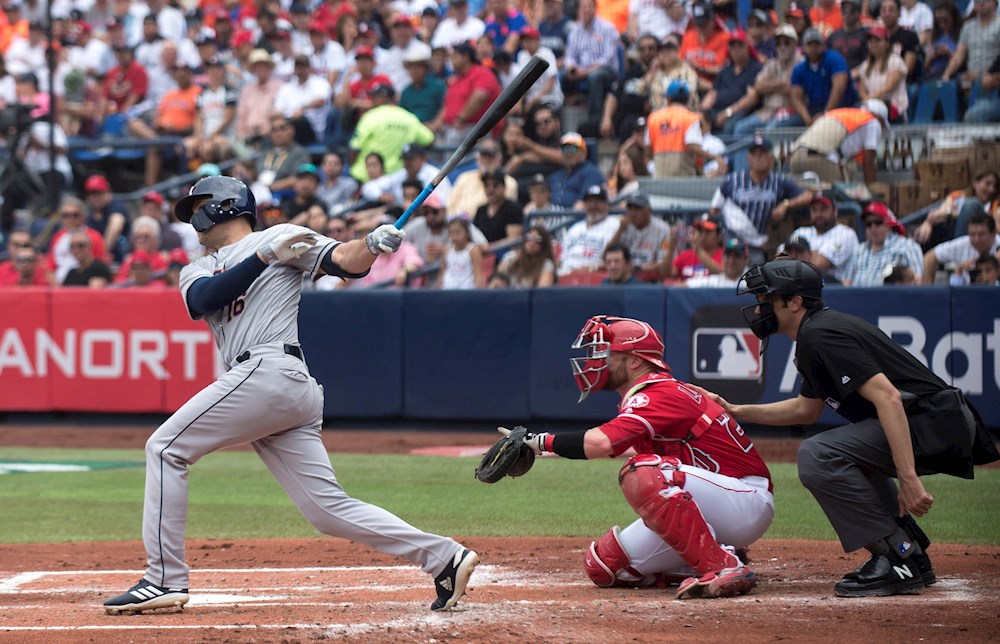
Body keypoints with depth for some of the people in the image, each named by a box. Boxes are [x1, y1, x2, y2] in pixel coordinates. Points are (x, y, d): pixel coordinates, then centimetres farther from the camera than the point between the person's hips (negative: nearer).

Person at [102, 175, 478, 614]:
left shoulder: (282, 236, 10)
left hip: (270, 369, -7)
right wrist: (266, 256, -6)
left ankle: (165, 579, -10)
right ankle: (444, 557, 0)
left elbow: (345, 261, -2)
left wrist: (374, 244, -23)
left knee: (165, 448, -7)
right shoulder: (197, 270, 28)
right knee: (329, 509, 0)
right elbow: (206, 298, 4)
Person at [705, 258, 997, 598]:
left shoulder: (820, 337, -14)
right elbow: (806, 410, 34)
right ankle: (912, 556, 22)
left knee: (818, 455, -20)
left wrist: (908, 479, -30)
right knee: (843, 452, 31)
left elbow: (888, 397, -25)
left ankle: (899, 560, -16)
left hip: (937, 423, -11)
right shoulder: (814, 336, 18)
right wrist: (737, 412, 29)